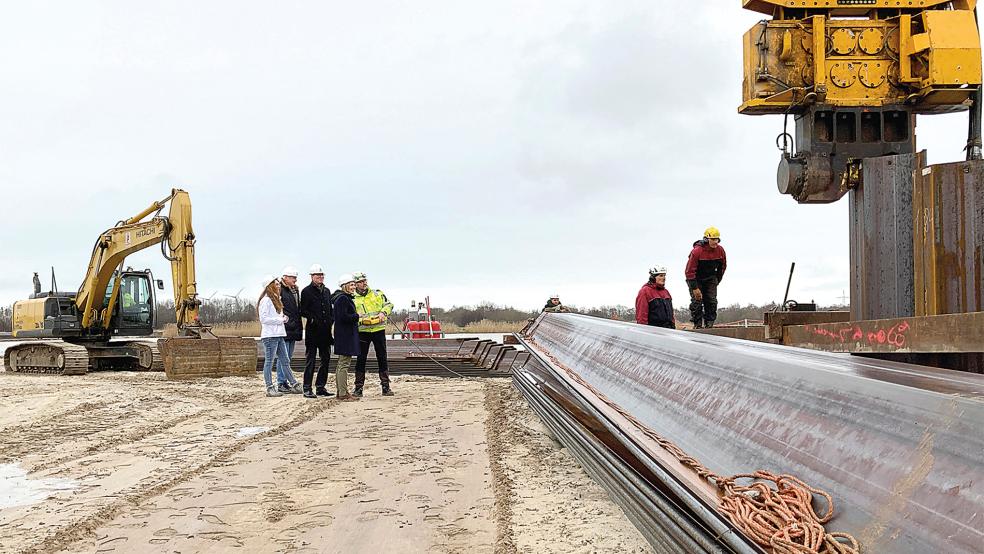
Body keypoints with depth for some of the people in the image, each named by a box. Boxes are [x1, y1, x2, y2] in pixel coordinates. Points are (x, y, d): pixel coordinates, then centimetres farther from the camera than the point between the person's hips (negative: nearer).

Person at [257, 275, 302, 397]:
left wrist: (283, 318, 5)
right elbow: (263, 318, -17)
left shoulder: (276, 299, 19)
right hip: (269, 335, -9)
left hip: (279, 335, 9)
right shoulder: (266, 300, -11)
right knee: (269, 362, -3)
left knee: (285, 361, 11)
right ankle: (270, 388, 1)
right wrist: (280, 320, -13)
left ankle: (293, 384, 15)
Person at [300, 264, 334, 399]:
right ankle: (307, 389, -1)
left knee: (326, 360, 9)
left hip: (326, 331, 7)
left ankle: (320, 387, 17)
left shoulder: (326, 291, 17)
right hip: (313, 330, -7)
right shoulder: (306, 291, -3)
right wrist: (313, 319, -18)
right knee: (310, 361, -4)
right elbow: (303, 310, -6)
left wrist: (331, 322, 8)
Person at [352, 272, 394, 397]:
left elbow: (388, 304, 10)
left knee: (382, 358, 4)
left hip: (379, 329, 1)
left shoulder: (377, 294, 7)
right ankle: (358, 388, 8)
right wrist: (362, 320, -19)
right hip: (362, 331, -1)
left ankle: (385, 387, 10)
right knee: (361, 359, 1)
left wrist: (383, 312, -10)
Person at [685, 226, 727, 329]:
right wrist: (695, 288, -24)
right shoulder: (697, 251, -27)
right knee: (697, 301, -11)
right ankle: (697, 325, -3)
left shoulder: (720, 250, -12)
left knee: (712, 301, -3)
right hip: (696, 279, -4)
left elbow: (722, 266, 6)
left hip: (710, 278, 4)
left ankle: (709, 324, 4)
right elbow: (690, 270, -24)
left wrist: (716, 281, 7)